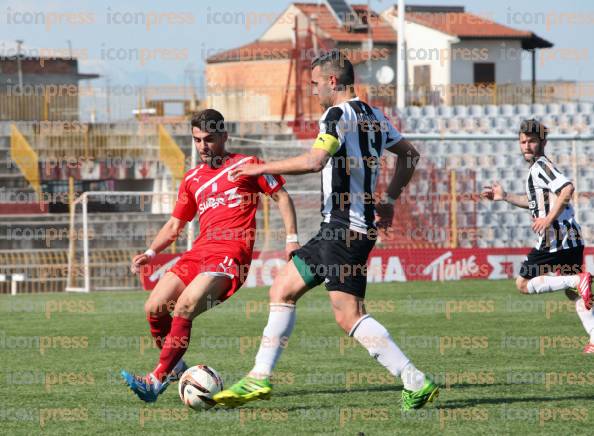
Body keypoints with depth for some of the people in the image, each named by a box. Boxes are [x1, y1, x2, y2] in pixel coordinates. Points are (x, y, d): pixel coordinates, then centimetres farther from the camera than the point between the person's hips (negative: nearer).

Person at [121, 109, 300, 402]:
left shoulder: (246, 165, 5)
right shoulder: (192, 179, 20)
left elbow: (281, 196, 9)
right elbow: (174, 225, 25)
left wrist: (292, 239, 0)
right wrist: (150, 253, 10)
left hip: (231, 254, -6)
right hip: (199, 252, 6)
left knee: (184, 307, -25)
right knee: (154, 308, -8)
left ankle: (158, 379, -22)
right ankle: (175, 366, 15)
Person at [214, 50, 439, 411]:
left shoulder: (339, 115, -12)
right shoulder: (374, 116, 16)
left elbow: (314, 161, -27)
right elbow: (410, 154, 25)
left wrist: (263, 168, -16)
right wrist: (390, 200, 26)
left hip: (346, 227, -10)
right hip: (338, 228, 10)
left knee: (349, 316, -12)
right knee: (283, 289, 12)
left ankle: (417, 384, -13)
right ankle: (260, 379, 14)